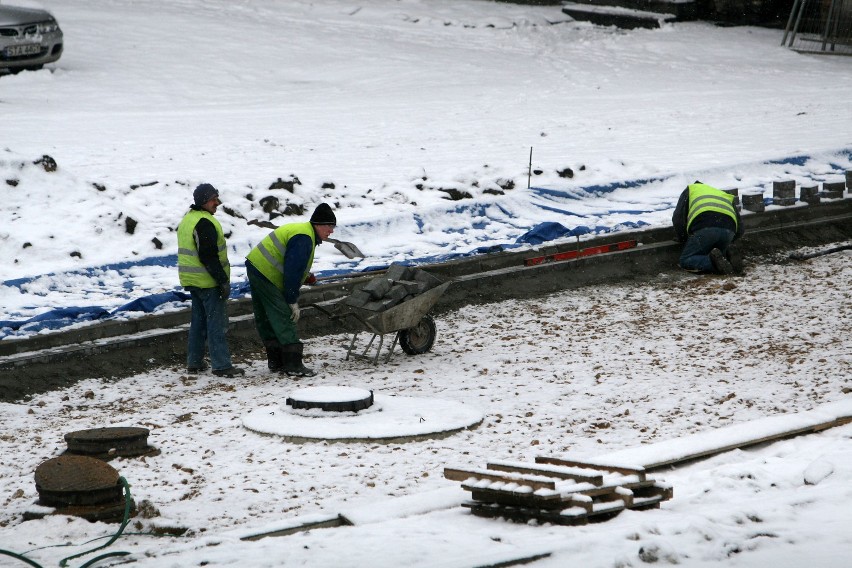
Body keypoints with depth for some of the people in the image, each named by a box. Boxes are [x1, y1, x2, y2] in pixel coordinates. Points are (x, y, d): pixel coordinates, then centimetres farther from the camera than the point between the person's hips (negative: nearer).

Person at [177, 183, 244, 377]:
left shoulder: (187, 219, 14)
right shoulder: (204, 223, -19)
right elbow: (209, 257, -24)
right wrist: (223, 280, -21)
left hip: (192, 281, 10)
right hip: (208, 281, -10)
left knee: (199, 321, 17)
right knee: (217, 323, -7)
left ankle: (194, 363, 21)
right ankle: (221, 366, -8)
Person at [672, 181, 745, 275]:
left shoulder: (690, 189, 32)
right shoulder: (727, 196, 40)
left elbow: (678, 218, 17)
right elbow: (740, 229, 31)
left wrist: (682, 238, 30)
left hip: (704, 226, -4)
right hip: (728, 230, 4)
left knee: (685, 261, 5)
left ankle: (715, 260, -19)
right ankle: (730, 254, -5)